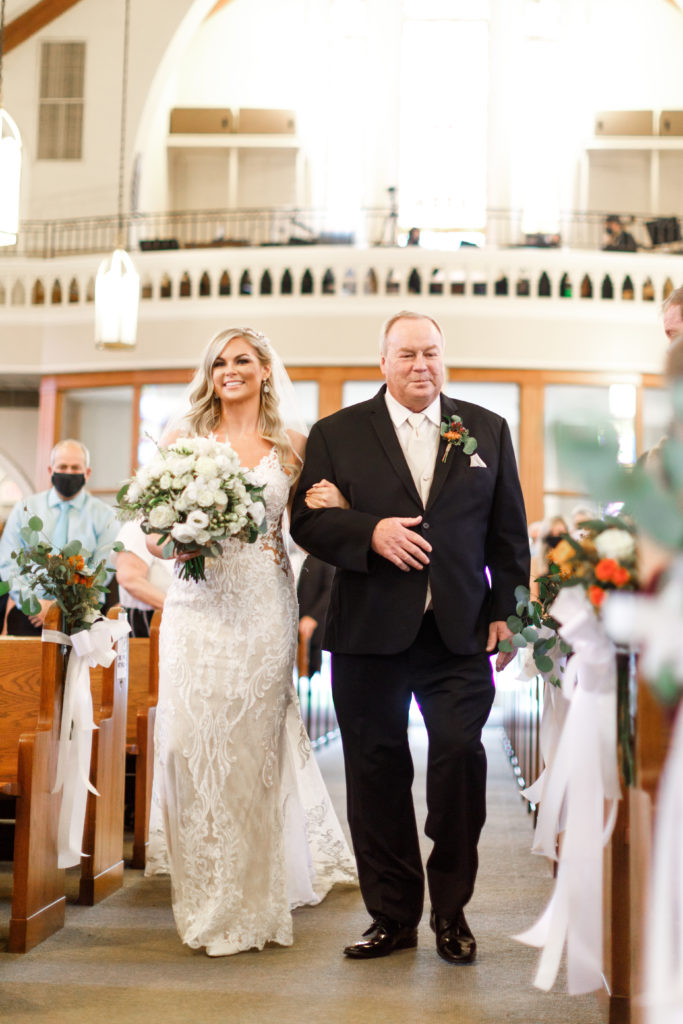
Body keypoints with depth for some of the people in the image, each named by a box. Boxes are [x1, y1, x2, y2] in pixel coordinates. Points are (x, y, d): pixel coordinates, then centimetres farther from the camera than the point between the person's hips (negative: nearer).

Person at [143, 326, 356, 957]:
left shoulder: (291, 447, 8)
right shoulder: (183, 438, 8)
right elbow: (153, 531, 8)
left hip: (265, 608, 0)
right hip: (199, 604, 1)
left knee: (255, 744, 2)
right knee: (194, 743, -1)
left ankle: (251, 900, 17)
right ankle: (208, 896, 17)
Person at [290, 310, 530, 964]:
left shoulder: (488, 430, 12)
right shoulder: (336, 434, 8)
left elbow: (507, 532, 11)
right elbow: (307, 520, 1)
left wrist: (507, 611, 3)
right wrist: (371, 532, -15)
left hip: (459, 634, 0)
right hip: (370, 635, 0)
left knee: (460, 754, -9)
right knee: (377, 774, 5)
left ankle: (451, 910, 12)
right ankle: (393, 916, 20)